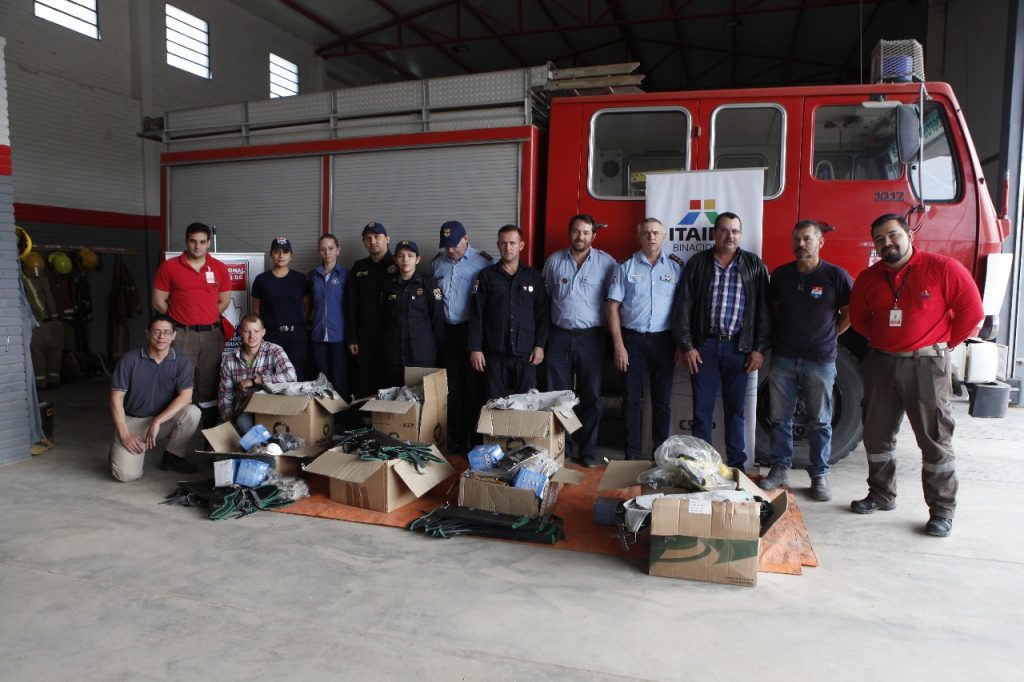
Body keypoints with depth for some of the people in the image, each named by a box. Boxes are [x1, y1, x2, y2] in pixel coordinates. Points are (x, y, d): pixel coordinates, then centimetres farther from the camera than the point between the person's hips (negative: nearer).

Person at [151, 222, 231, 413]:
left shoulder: (219, 268, 7)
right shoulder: (169, 266, 1)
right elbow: (158, 302, 3)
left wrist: (205, 316, 8)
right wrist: (181, 316, 6)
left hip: (212, 333, 2)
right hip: (182, 334, -2)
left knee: (210, 382, 6)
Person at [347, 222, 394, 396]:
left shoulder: (397, 266, 1)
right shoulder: (358, 267, 11)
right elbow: (351, 304, 9)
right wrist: (352, 338, 3)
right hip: (364, 336, 3)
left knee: (389, 382, -1)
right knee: (363, 383, 4)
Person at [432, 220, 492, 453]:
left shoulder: (481, 261, -7)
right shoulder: (437, 263, 9)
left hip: (470, 330, -5)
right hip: (445, 331, 5)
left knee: (472, 386, 3)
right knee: (450, 387, 11)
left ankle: (473, 439, 14)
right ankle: (453, 438, 21)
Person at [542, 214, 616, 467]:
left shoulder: (606, 263, 0)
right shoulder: (554, 261, 8)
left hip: (591, 338, -2)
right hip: (559, 337, 2)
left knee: (591, 396, 5)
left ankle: (587, 450, 17)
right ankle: (561, 447, 19)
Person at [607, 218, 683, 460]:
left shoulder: (676, 266, 4)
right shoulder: (626, 267, 1)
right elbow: (613, 307, -1)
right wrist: (618, 345, -7)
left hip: (662, 340, 1)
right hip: (632, 339, -1)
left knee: (662, 399, 7)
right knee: (631, 398, 5)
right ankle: (632, 454, 15)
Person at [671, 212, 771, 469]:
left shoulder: (755, 266, 5)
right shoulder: (698, 264, 4)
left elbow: (764, 309, 3)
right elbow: (683, 307, 1)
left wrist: (760, 348, -3)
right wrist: (687, 346, -5)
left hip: (739, 347, 0)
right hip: (705, 346, 0)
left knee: (735, 409, 8)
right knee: (702, 409, 4)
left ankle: (737, 464, 18)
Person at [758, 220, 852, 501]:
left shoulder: (835, 275, -5)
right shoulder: (780, 275, 6)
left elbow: (849, 314, 3)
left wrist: (826, 337, 3)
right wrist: (782, 335, 8)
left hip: (820, 361, -3)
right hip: (783, 359, 3)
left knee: (820, 422, 6)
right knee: (780, 418, 8)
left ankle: (819, 475, 17)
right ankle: (780, 469, 20)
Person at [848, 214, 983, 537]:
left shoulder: (943, 268, -7)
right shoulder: (868, 279, 7)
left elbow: (971, 311, -4)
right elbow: (858, 317, 20)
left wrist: (945, 343, 0)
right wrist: (881, 340, 11)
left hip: (926, 366, -5)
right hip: (881, 363, 5)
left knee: (935, 439, 1)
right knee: (877, 434, 11)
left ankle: (942, 511, 10)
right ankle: (882, 495, 27)